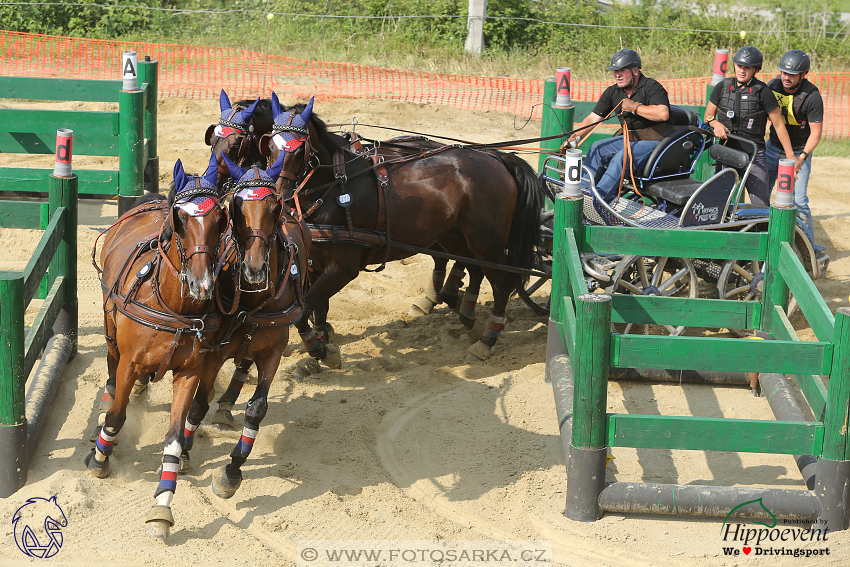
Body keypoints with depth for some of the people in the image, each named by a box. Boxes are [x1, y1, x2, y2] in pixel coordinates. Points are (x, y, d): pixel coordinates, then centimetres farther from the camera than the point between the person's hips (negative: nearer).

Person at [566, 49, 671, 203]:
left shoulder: (651, 87, -13)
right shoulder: (612, 92, 8)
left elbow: (663, 114, -30)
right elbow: (593, 118, 4)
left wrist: (634, 107, -20)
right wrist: (572, 139, -9)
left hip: (654, 141, -8)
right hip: (631, 139, 8)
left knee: (621, 157, -30)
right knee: (597, 148, -6)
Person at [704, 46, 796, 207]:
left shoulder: (763, 92, -5)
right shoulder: (722, 87, 6)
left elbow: (779, 125, -1)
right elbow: (708, 115, 15)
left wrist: (790, 156, -1)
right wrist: (716, 124, -9)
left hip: (754, 157, -3)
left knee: (761, 206, -9)